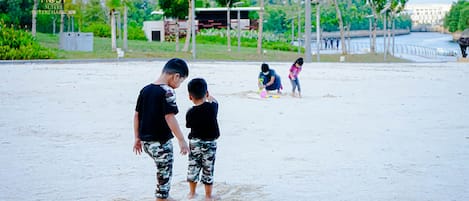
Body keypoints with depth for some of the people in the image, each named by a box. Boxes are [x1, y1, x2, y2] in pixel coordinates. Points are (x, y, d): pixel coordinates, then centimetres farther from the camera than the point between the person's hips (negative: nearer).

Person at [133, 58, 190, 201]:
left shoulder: (145, 90, 7)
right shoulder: (167, 92, -15)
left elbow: (137, 115, 10)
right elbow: (170, 118, -21)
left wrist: (137, 138, 17)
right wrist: (181, 140, -18)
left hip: (146, 141, 8)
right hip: (161, 142, -8)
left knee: (163, 172, 25)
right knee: (165, 176, 4)